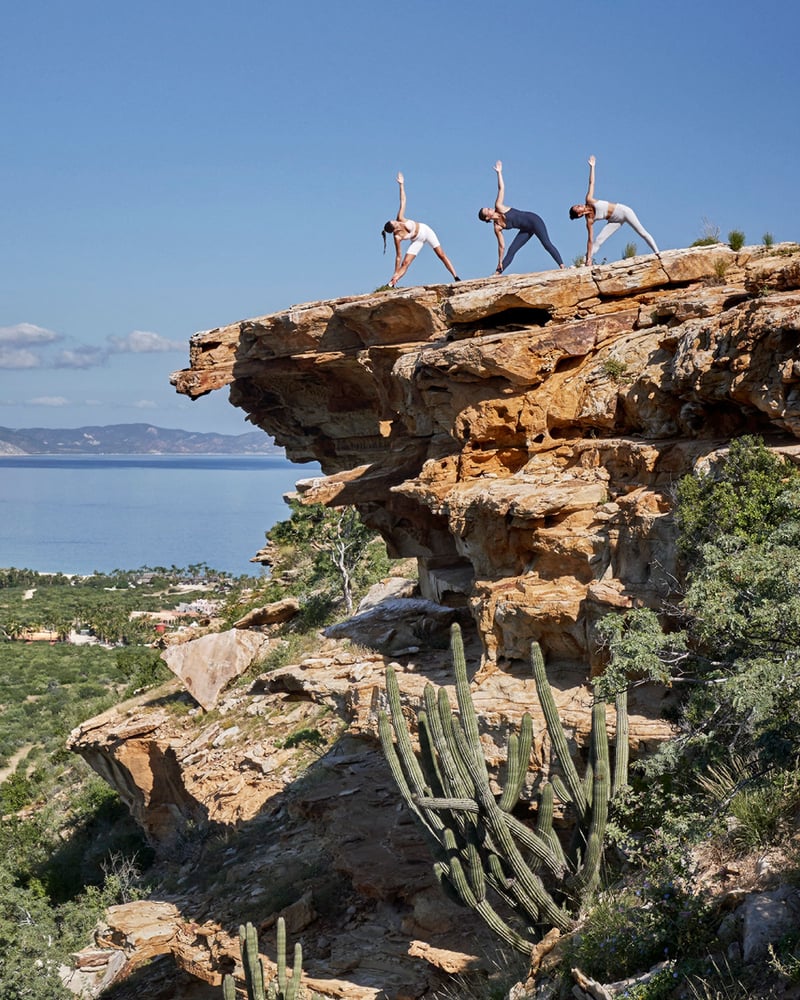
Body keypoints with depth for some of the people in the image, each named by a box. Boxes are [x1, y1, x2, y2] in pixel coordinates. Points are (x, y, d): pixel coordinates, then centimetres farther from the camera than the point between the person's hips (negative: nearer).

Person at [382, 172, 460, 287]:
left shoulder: (400, 219, -26)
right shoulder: (397, 237, -29)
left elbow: (403, 201, -18)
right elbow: (398, 256, -24)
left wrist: (401, 184, -24)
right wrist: (396, 274, -25)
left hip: (425, 230, 2)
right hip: (417, 240, -2)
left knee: (441, 255, 0)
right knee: (405, 264, -11)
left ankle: (456, 277, 3)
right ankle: (391, 284, -8)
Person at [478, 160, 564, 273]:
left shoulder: (498, 207, -8)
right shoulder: (497, 228, -3)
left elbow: (501, 188, -7)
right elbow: (501, 245, 2)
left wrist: (499, 172, -11)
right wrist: (500, 262, 2)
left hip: (533, 220, -4)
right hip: (526, 230, 4)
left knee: (546, 244, -16)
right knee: (511, 250, -2)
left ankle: (562, 266, -23)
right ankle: (497, 274, 3)